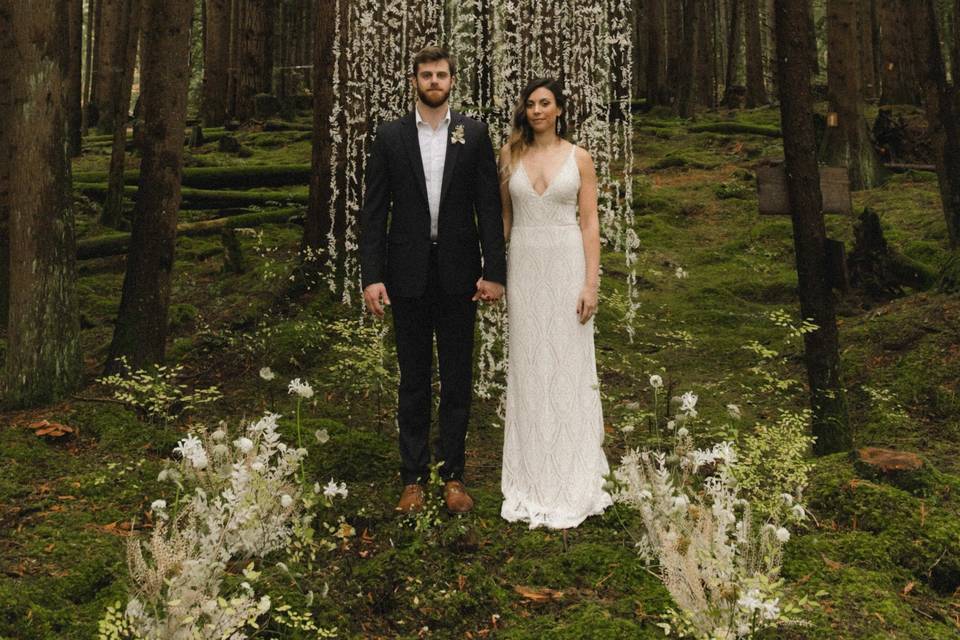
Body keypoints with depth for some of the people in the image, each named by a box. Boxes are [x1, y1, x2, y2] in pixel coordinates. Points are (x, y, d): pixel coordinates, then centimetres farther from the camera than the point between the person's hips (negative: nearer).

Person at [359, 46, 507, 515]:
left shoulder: (474, 134, 3)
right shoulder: (390, 136, 3)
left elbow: (489, 206, 0)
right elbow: (374, 210, 0)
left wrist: (494, 271, -6)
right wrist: (371, 275, -8)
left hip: (458, 273, 0)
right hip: (409, 274, 0)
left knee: (457, 379, 8)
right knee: (413, 380, 9)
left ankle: (453, 475, 20)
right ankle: (413, 478, 19)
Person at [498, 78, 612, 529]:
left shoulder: (578, 158, 2)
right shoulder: (511, 154, 7)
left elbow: (590, 223, -1)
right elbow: (503, 215, 11)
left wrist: (591, 283, -9)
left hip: (567, 265, -2)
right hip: (524, 266, 2)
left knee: (568, 367, 1)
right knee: (527, 368, 6)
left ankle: (570, 480, 14)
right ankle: (532, 479, 18)